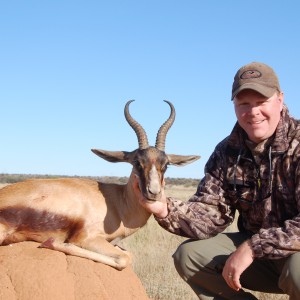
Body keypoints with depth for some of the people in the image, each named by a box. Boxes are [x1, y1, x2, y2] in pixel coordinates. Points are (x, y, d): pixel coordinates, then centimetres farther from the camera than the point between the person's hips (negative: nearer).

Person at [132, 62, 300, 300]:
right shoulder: (227, 152, -1)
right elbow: (211, 213, -8)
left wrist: (253, 246, -29)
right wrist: (167, 209, -26)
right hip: (256, 250, 6)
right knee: (189, 254, -6)